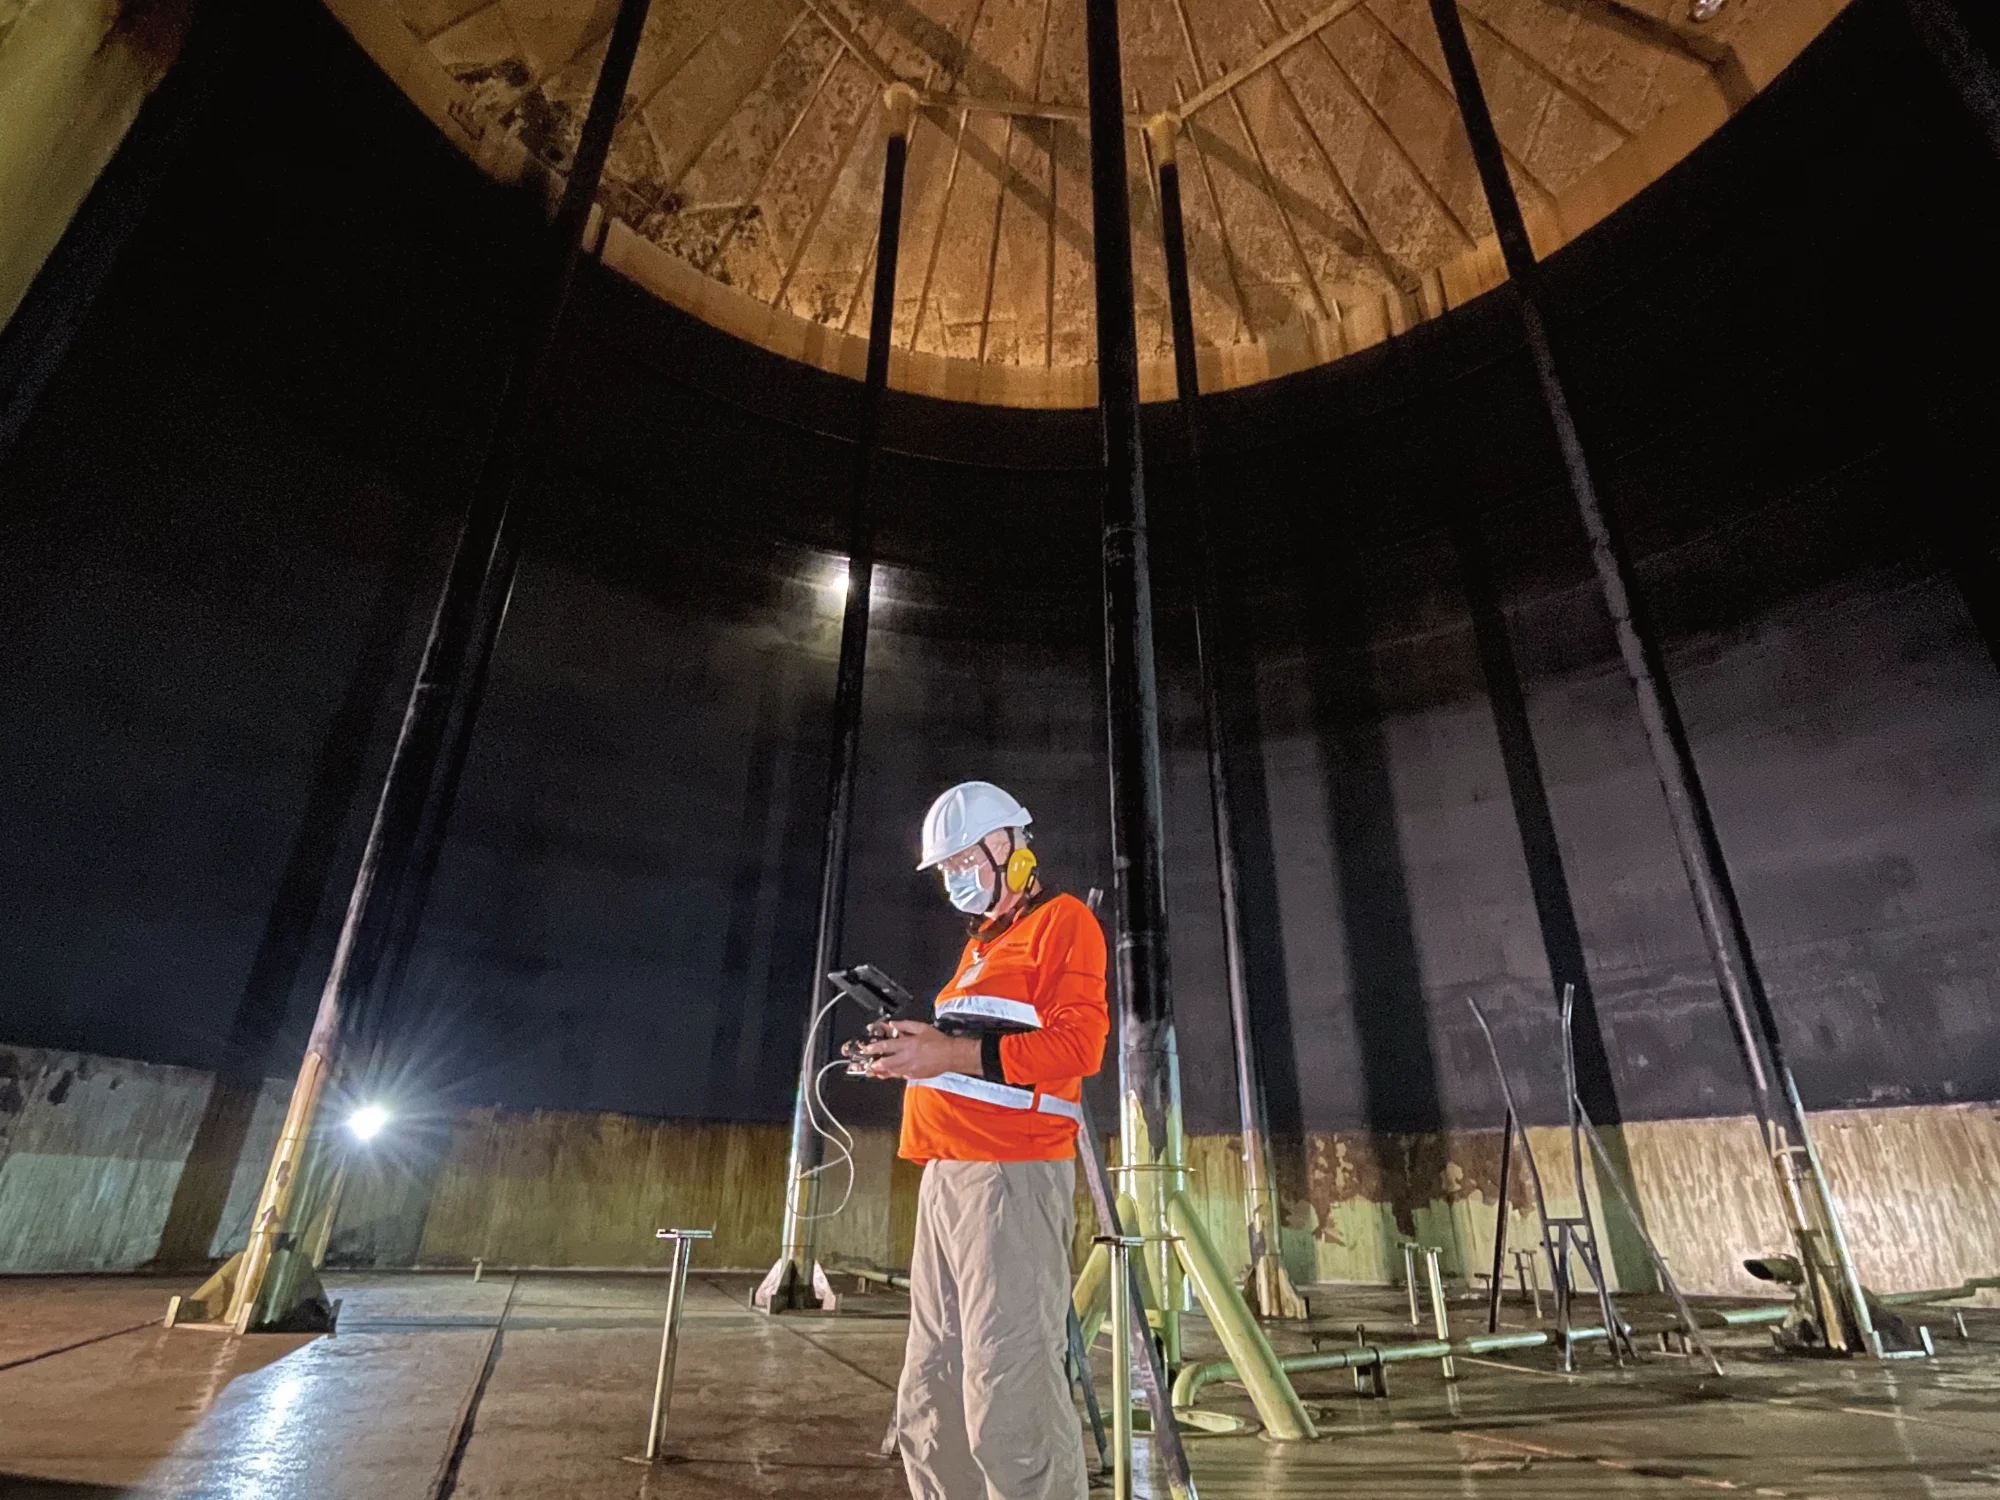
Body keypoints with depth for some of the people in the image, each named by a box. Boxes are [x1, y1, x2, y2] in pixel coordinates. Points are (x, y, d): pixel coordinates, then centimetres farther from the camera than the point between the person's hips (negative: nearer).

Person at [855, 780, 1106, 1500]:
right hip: (947, 1175, 9)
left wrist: (952, 1053, -17)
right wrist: (912, 1053, 8)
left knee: (1009, 1393, -9)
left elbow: (1077, 1043, -14)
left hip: (1009, 1176, -9)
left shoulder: (1061, 920, -2)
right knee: (928, 1401, 13)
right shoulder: (982, 942, 24)